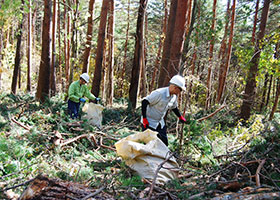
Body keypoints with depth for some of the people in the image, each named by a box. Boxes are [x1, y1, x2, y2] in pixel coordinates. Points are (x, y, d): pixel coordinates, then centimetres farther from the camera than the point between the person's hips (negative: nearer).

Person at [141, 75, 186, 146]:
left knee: (164, 143, 7)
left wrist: (180, 117, 23)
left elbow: (174, 107, 22)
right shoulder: (159, 93, -26)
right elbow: (144, 102, -24)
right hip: (149, 122, -8)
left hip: (160, 123, 8)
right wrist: (144, 119, -24)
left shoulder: (174, 96, 0)